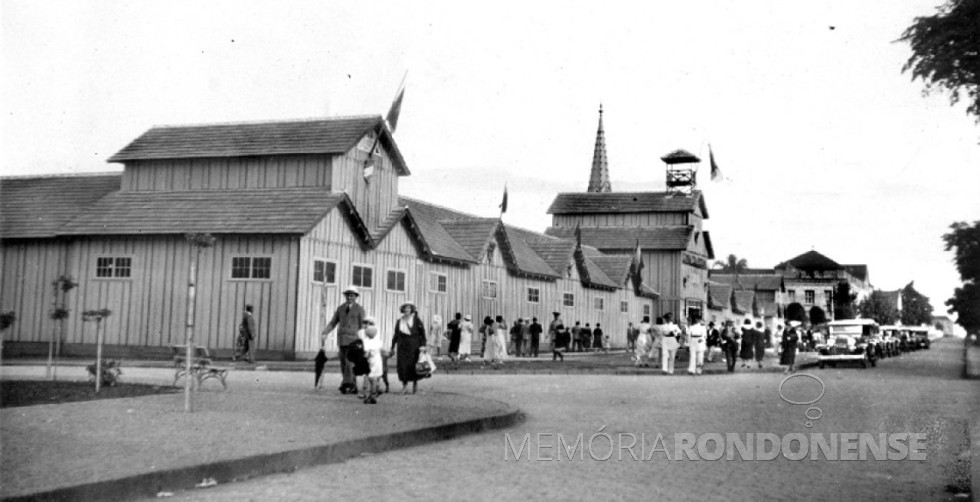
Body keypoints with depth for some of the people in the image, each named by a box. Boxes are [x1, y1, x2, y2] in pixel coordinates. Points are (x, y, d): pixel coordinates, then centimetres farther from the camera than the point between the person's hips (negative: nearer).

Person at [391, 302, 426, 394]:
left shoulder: (416, 320, 0)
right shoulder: (399, 321, 10)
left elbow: (422, 333, -1)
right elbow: (396, 335, 16)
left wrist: (422, 345, -11)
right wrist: (393, 347, 14)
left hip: (414, 346, -3)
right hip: (402, 346, 3)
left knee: (413, 365, -1)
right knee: (402, 366, -5)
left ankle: (415, 383, 22)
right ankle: (404, 386, 2)